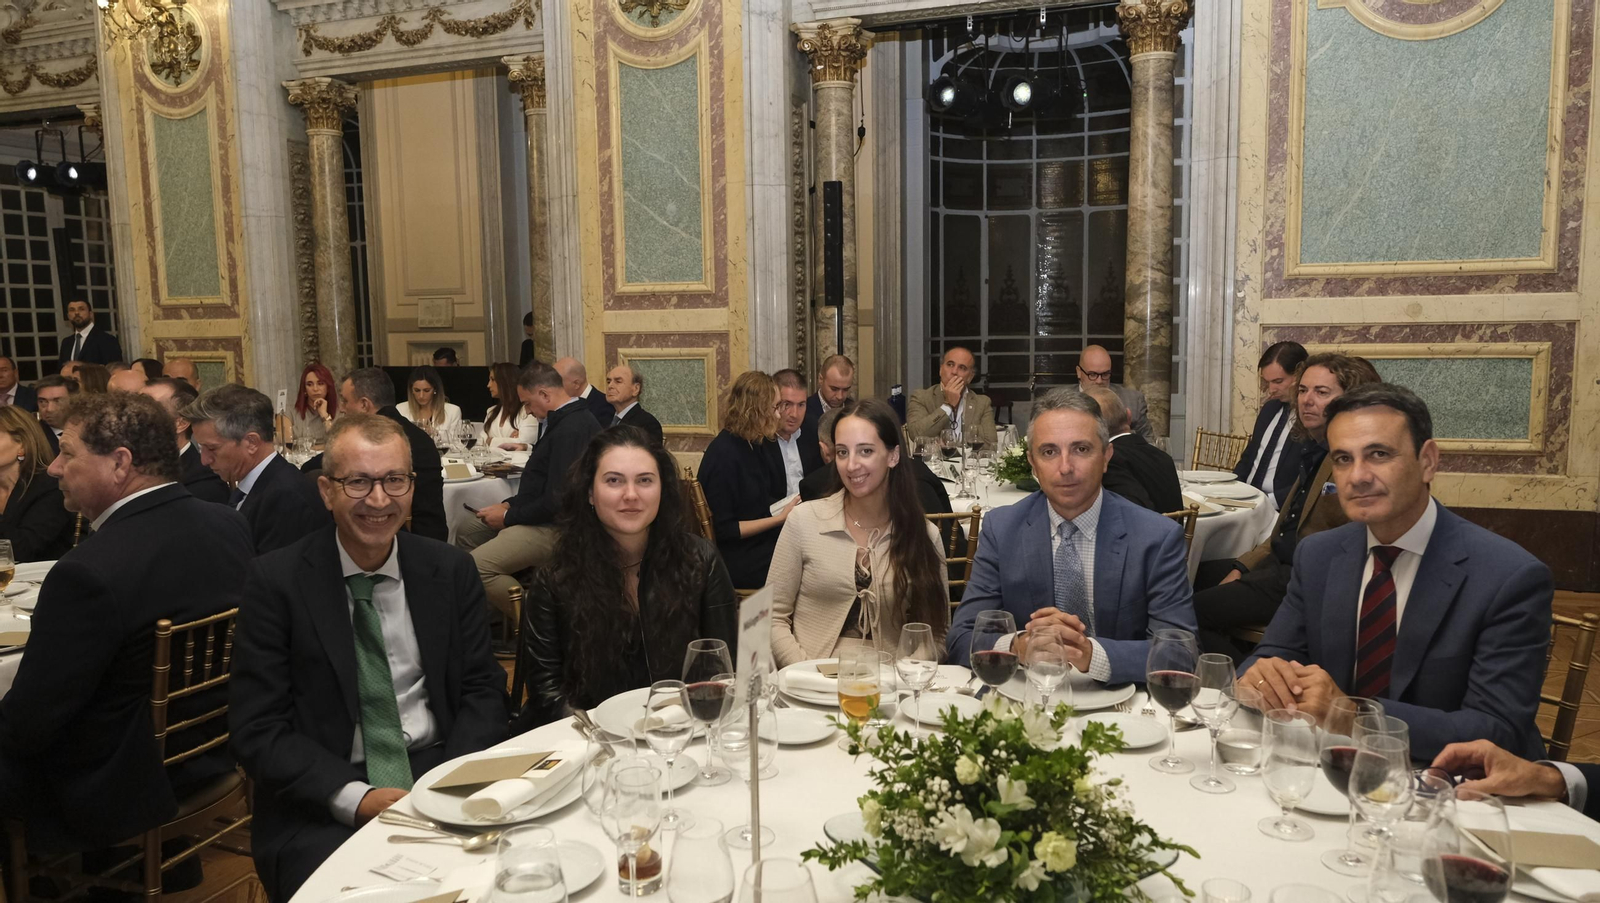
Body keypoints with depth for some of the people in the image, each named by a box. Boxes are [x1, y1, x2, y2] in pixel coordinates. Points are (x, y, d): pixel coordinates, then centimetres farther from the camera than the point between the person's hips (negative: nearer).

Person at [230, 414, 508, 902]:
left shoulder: (450, 569, 4)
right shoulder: (275, 581, -4)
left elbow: (482, 689, 5)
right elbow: (258, 729, -5)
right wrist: (355, 798, -18)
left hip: (439, 770, 2)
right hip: (322, 802, -2)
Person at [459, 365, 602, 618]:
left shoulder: (571, 429, -24)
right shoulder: (569, 419, 10)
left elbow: (557, 501, -25)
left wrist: (508, 517, -12)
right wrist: (510, 504, 8)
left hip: (556, 526, -11)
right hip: (545, 514, 11)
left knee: (474, 567, -23)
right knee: (466, 535, 15)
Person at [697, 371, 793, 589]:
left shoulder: (758, 444, 7)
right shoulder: (722, 456, -18)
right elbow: (724, 530, -16)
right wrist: (780, 518, -17)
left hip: (766, 543, 8)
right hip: (742, 562, -8)